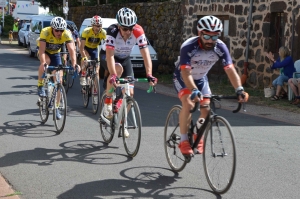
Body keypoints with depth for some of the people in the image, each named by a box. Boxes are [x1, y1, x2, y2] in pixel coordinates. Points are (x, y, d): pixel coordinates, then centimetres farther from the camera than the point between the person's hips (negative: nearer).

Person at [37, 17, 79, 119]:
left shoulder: (66, 34, -27)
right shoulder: (45, 32, -32)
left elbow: (71, 50, -36)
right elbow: (42, 50, -40)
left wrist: (74, 63, -52)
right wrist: (43, 63, -57)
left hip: (55, 54, 2)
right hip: (45, 52, -2)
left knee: (59, 81, -5)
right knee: (46, 62, -39)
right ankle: (40, 86, -18)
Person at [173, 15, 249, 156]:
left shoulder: (220, 47, -23)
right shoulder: (188, 47, -34)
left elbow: (230, 70, -29)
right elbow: (186, 73, -41)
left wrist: (239, 90, -43)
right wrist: (194, 91, -57)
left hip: (201, 78, 4)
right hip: (182, 77, -4)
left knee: (206, 109, -9)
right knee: (188, 104, -27)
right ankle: (184, 141, -14)